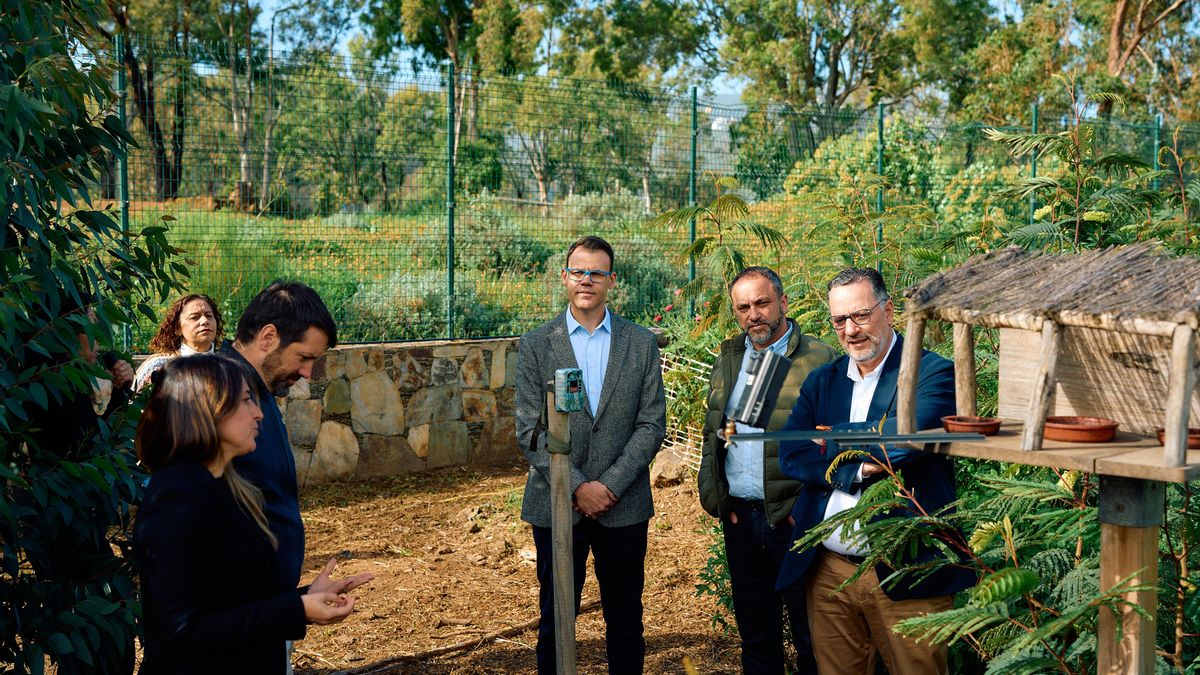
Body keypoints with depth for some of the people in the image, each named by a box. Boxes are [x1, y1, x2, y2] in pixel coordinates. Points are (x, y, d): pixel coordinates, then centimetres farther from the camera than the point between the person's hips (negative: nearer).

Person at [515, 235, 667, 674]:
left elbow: (651, 425, -1)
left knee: (625, 621, 10)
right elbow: (530, 432, -4)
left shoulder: (641, 344, 3)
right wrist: (577, 488, -13)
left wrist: (609, 485, -11)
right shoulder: (535, 346, 1)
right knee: (556, 621, 10)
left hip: (624, 506, 1)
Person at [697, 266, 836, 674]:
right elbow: (711, 434, 17)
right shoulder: (728, 359, 13)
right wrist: (713, 495, 5)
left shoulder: (819, 359, -6)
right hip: (739, 518, 5)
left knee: (810, 637, 3)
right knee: (755, 635, 15)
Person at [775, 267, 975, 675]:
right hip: (827, 572, 5)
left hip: (905, 575, -5)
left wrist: (833, 440, -8)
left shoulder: (933, 374, -5)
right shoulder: (821, 381, 12)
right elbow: (791, 456, 0)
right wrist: (856, 470, -15)